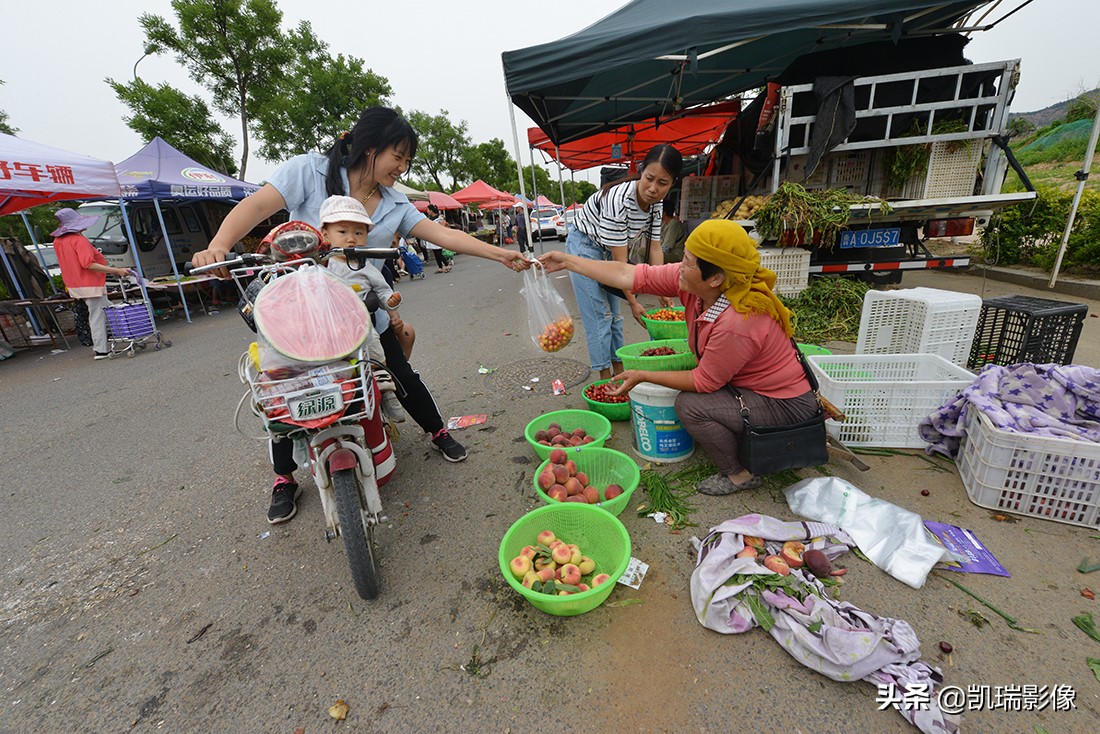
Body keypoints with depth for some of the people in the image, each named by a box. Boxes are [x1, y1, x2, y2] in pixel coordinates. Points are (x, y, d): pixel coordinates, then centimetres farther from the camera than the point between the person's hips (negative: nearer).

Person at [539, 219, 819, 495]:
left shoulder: (738, 323, -35)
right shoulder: (692, 280, -14)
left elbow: (704, 382, -23)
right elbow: (629, 275, -13)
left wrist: (643, 376, -15)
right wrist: (568, 261, -10)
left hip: (786, 404, -8)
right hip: (752, 383, 8)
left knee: (690, 405, -20)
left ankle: (739, 474, 2)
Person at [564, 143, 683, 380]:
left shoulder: (655, 203, -10)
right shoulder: (618, 200, -33)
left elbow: (654, 248, -6)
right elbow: (620, 260, -30)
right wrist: (633, 302, -26)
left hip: (607, 251, 8)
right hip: (584, 246, -7)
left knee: (614, 312, 11)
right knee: (599, 314, -9)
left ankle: (618, 369, 21)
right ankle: (605, 376, 0)